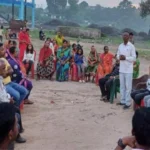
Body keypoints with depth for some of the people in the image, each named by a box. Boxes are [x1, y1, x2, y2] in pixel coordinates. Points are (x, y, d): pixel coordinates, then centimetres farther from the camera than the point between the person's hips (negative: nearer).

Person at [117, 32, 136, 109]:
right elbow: (117, 55, 16)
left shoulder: (131, 46, -7)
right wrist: (119, 57, -7)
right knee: (122, 86, 11)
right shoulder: (120, 46, 10)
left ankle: (128, 103, 0)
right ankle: (123, 101, 20)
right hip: (121, 69, 6)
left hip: (128, 70, -6)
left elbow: (134, 58, -9)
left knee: (128, 87, -4)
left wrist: (125, 58, -20)